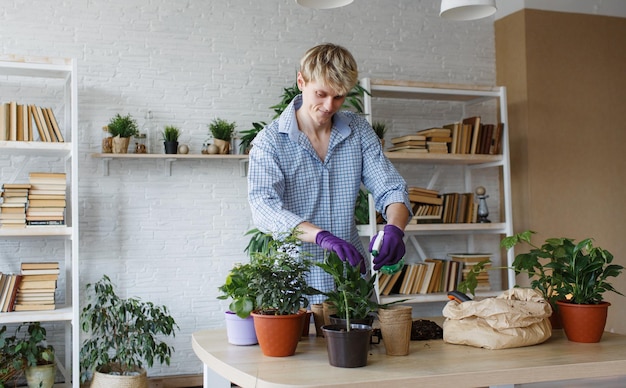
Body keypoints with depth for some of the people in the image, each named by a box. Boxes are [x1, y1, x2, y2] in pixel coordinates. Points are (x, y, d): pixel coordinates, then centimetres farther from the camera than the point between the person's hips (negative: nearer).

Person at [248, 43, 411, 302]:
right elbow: (263, 207, -20)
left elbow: (391, 189, 0)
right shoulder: (270, 141, -7)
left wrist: (394, 229, -22)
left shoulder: (359, 130, 4)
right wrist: (321, 236, -35)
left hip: (351, 273, 3)